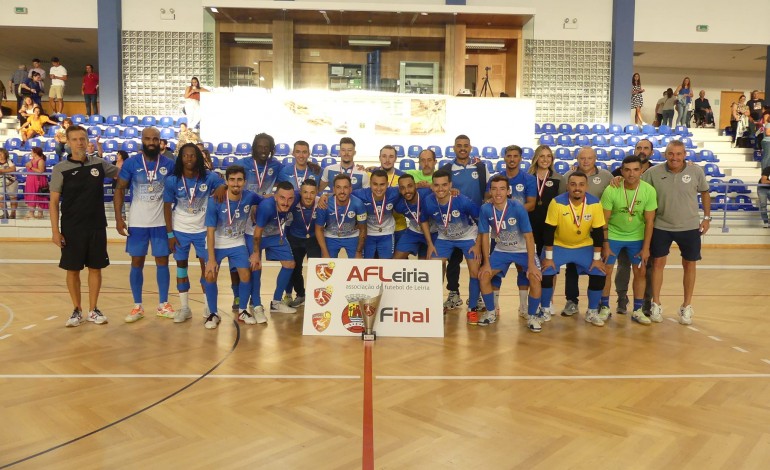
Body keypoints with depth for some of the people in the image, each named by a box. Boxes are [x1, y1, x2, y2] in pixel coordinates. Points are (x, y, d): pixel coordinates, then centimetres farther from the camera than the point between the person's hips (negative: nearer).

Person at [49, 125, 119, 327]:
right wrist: (55, 230, -9)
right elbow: (54, 201, -4)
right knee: (72, 270, 6)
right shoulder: (60, 169, -4)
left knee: (95, 268, 8)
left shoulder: (99, 164, 2)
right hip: (71, 229, -2)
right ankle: (77, 310, 21)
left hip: (97, 227, 2)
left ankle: (93, 310, 21)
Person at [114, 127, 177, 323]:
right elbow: (119, 190, 1)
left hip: (161, 222, 1)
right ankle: (137, 307, 16)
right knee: (137, 263, 6)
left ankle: (163, 304, 18)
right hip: (137, 223, 0)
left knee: (162, 261, 6)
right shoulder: (131, 163, -4)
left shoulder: (169, 164, -2)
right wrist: (119, 218, -7)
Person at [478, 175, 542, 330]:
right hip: (501, 250, 3)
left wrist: (531, 264, -24)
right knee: (483, 276, -11)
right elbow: (485, 236, -7)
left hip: (523, 250, -3)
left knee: (535, 278, -22)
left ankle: (533, 315, 1)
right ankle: (491, 312, 12)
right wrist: (486, 263, -9)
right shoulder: (485, 209, -18)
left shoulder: (518, 208, -25)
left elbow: (528, 236, -21)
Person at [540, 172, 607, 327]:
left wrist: (597, 258, -8)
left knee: (599, 275, -10)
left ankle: (592, 312, 10)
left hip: (584, 247, 2)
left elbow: (598, 232, -9)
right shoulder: (557, 202, -23)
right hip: (559, 246, -2)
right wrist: (548, 257, -16)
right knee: (545, 275, -15)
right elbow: (549, 231, -17)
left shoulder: (595, 203, -17)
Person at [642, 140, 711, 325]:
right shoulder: (653, 172, -11)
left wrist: (707, 217, 4)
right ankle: (656, 304, 21)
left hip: (690, 227, 1)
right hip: (661, 227, -1)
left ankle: (686, 306, 24)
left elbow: (705, 193, 6)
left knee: (689, 265, 9)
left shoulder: (696, 171, -8)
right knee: (658, 263, 6)